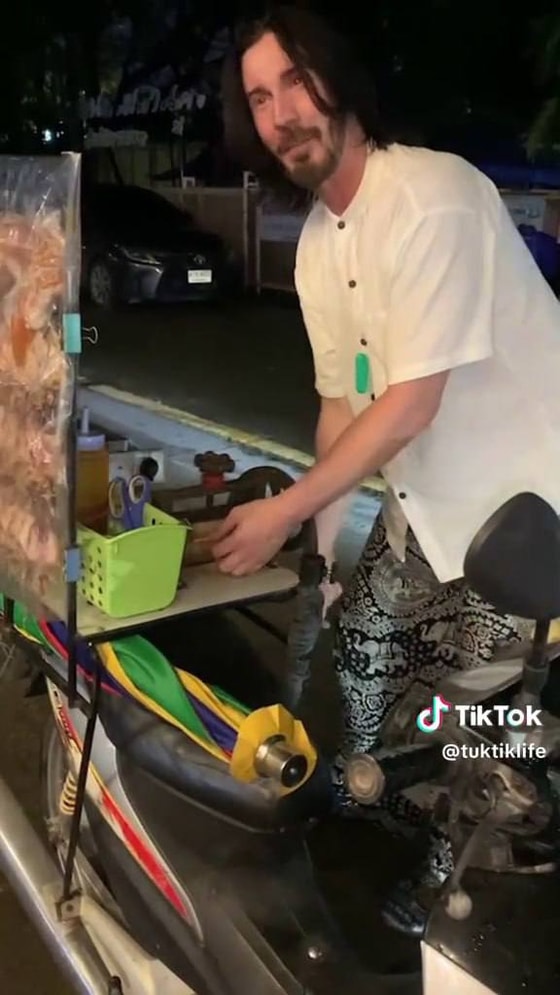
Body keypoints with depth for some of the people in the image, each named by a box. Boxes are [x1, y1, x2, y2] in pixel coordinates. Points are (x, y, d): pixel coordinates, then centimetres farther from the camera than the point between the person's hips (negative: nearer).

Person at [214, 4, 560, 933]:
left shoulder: (431, 196, -23)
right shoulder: (316, 242, 4)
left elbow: (411, 404, -26)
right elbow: (343, 400, 9)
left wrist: (284, 511, -19)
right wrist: (320, 532, 7)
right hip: (430, 499, 8)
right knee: (362, 646, 18)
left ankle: (452, 876, 31)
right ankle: (373, 804, 44)